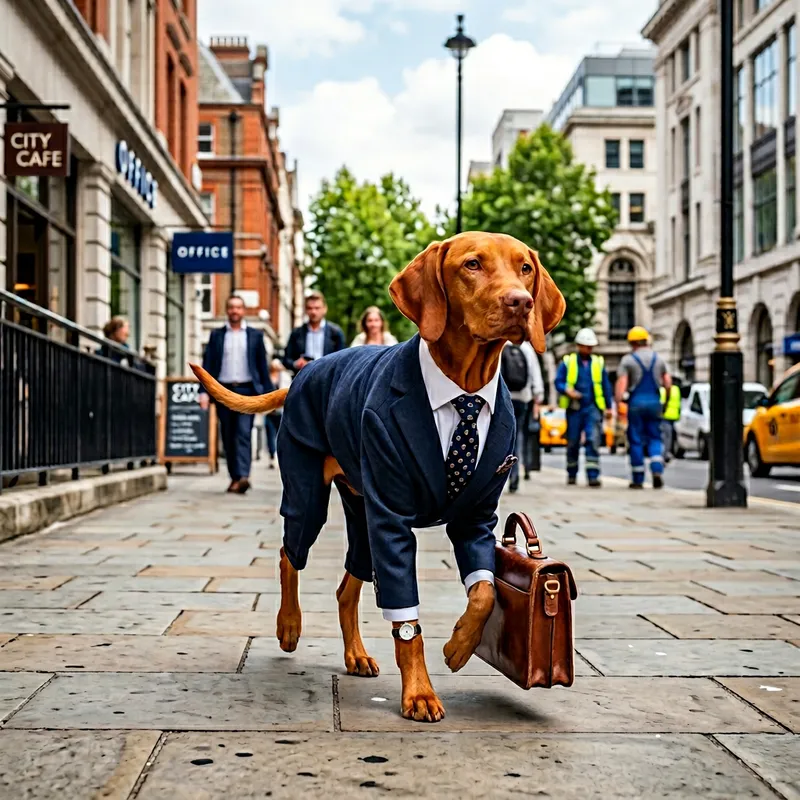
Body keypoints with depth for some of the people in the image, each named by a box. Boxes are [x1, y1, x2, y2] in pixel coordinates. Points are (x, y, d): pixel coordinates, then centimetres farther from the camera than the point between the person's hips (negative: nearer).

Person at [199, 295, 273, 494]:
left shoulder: (255, 335, 10)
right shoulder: (216, 335, 11)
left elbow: (263, 366, 9)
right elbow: (208, 364, 6)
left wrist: (268, 394, 2)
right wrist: (204, 391, -5)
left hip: (246, 390, -2)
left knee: (244, 434, -15)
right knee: (228, 437, 5)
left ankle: (243, 476, -25)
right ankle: (234, 477, 14)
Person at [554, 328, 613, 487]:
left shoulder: (599, 363, 9)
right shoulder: (567, 362, 4)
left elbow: (606, 386, 13)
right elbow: (558, 382, 2)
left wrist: (608, 407, 11)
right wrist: (568, 391, -18)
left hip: (593, 408, 0)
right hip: (574, 408, 0)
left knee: (593, 440, -12)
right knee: (572, 442, 8)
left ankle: (593, 475, -14)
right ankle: (571, 474, 23)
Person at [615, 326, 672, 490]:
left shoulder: (627, 360, -3)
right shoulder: (658, 359, 9)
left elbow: (621, 384, -12)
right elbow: (668, 384, 7)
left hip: (636, 403, -3)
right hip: (654, 402, 3)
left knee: (636, 441, 3)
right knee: (654, 439, 11)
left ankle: (638, 479, 6)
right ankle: (657, 470, -10)